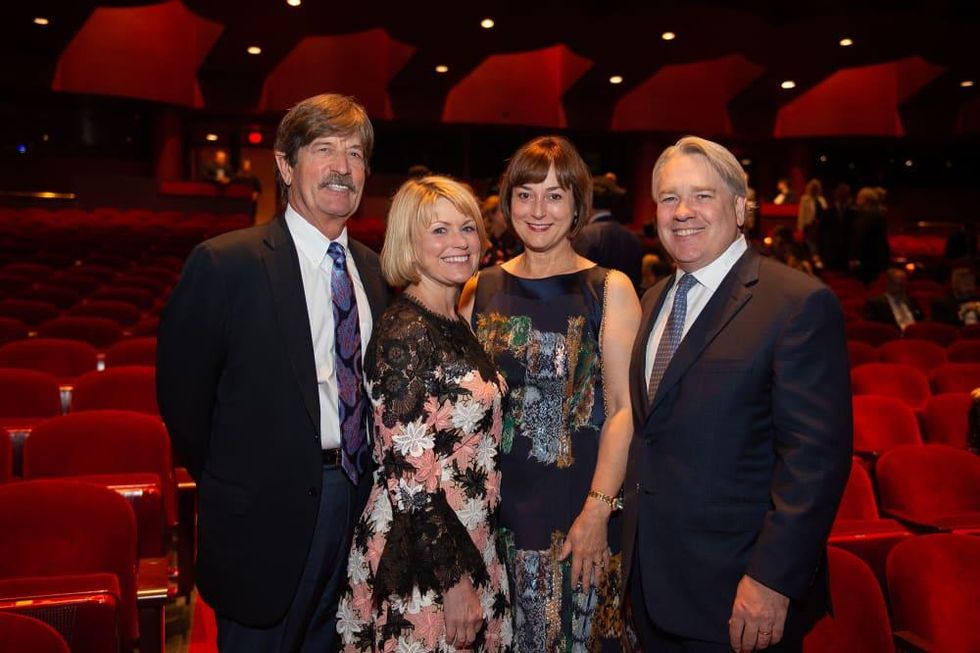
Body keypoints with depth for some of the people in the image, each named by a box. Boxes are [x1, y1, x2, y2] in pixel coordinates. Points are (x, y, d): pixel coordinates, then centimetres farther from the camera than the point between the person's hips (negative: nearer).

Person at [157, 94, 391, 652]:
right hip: (268, 514, -5)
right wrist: (229, 485, 0)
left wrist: (364, 477, 6)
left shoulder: (375, 270, 5)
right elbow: (181, 391, -8)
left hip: (356, 498, 5)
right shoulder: (225, 263, -13)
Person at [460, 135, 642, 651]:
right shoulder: (480, 289, 6)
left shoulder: (609, 290, -3)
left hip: (575, 507, -3)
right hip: (493, 505, 3)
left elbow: (623, 409, -8)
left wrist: (597, 512, -15)